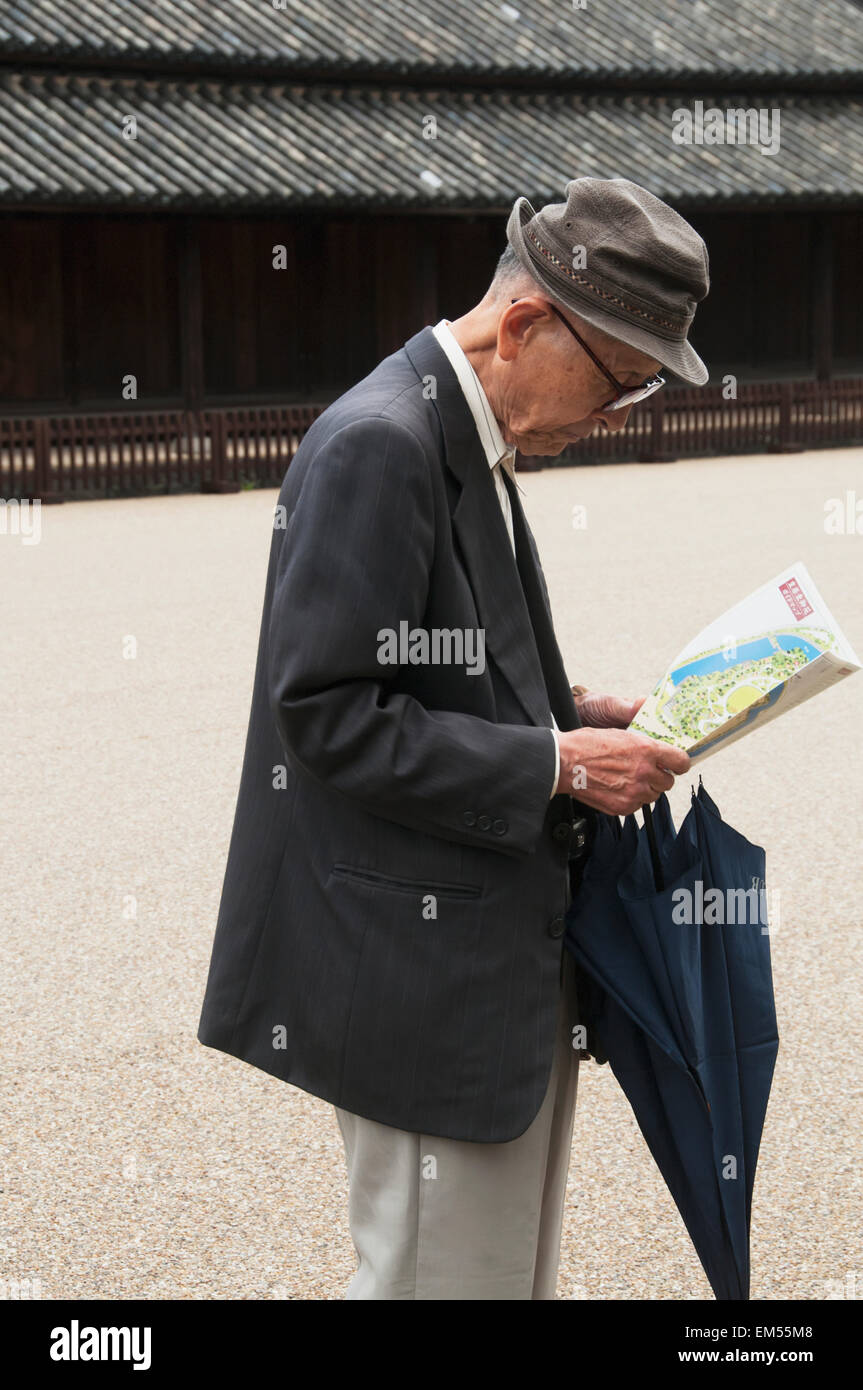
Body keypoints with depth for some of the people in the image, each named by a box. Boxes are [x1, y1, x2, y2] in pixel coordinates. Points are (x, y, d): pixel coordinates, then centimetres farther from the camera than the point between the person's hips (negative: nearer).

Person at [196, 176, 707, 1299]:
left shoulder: (470, 441, 12)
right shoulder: (376, 446, -19)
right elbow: (327, 714, -23)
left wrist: (566, 716, 5)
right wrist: (555, 764, -20)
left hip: (507, 957, 10)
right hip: (427, 979, -10)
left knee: (516, 1272, 18)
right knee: (443, 1275, 1)